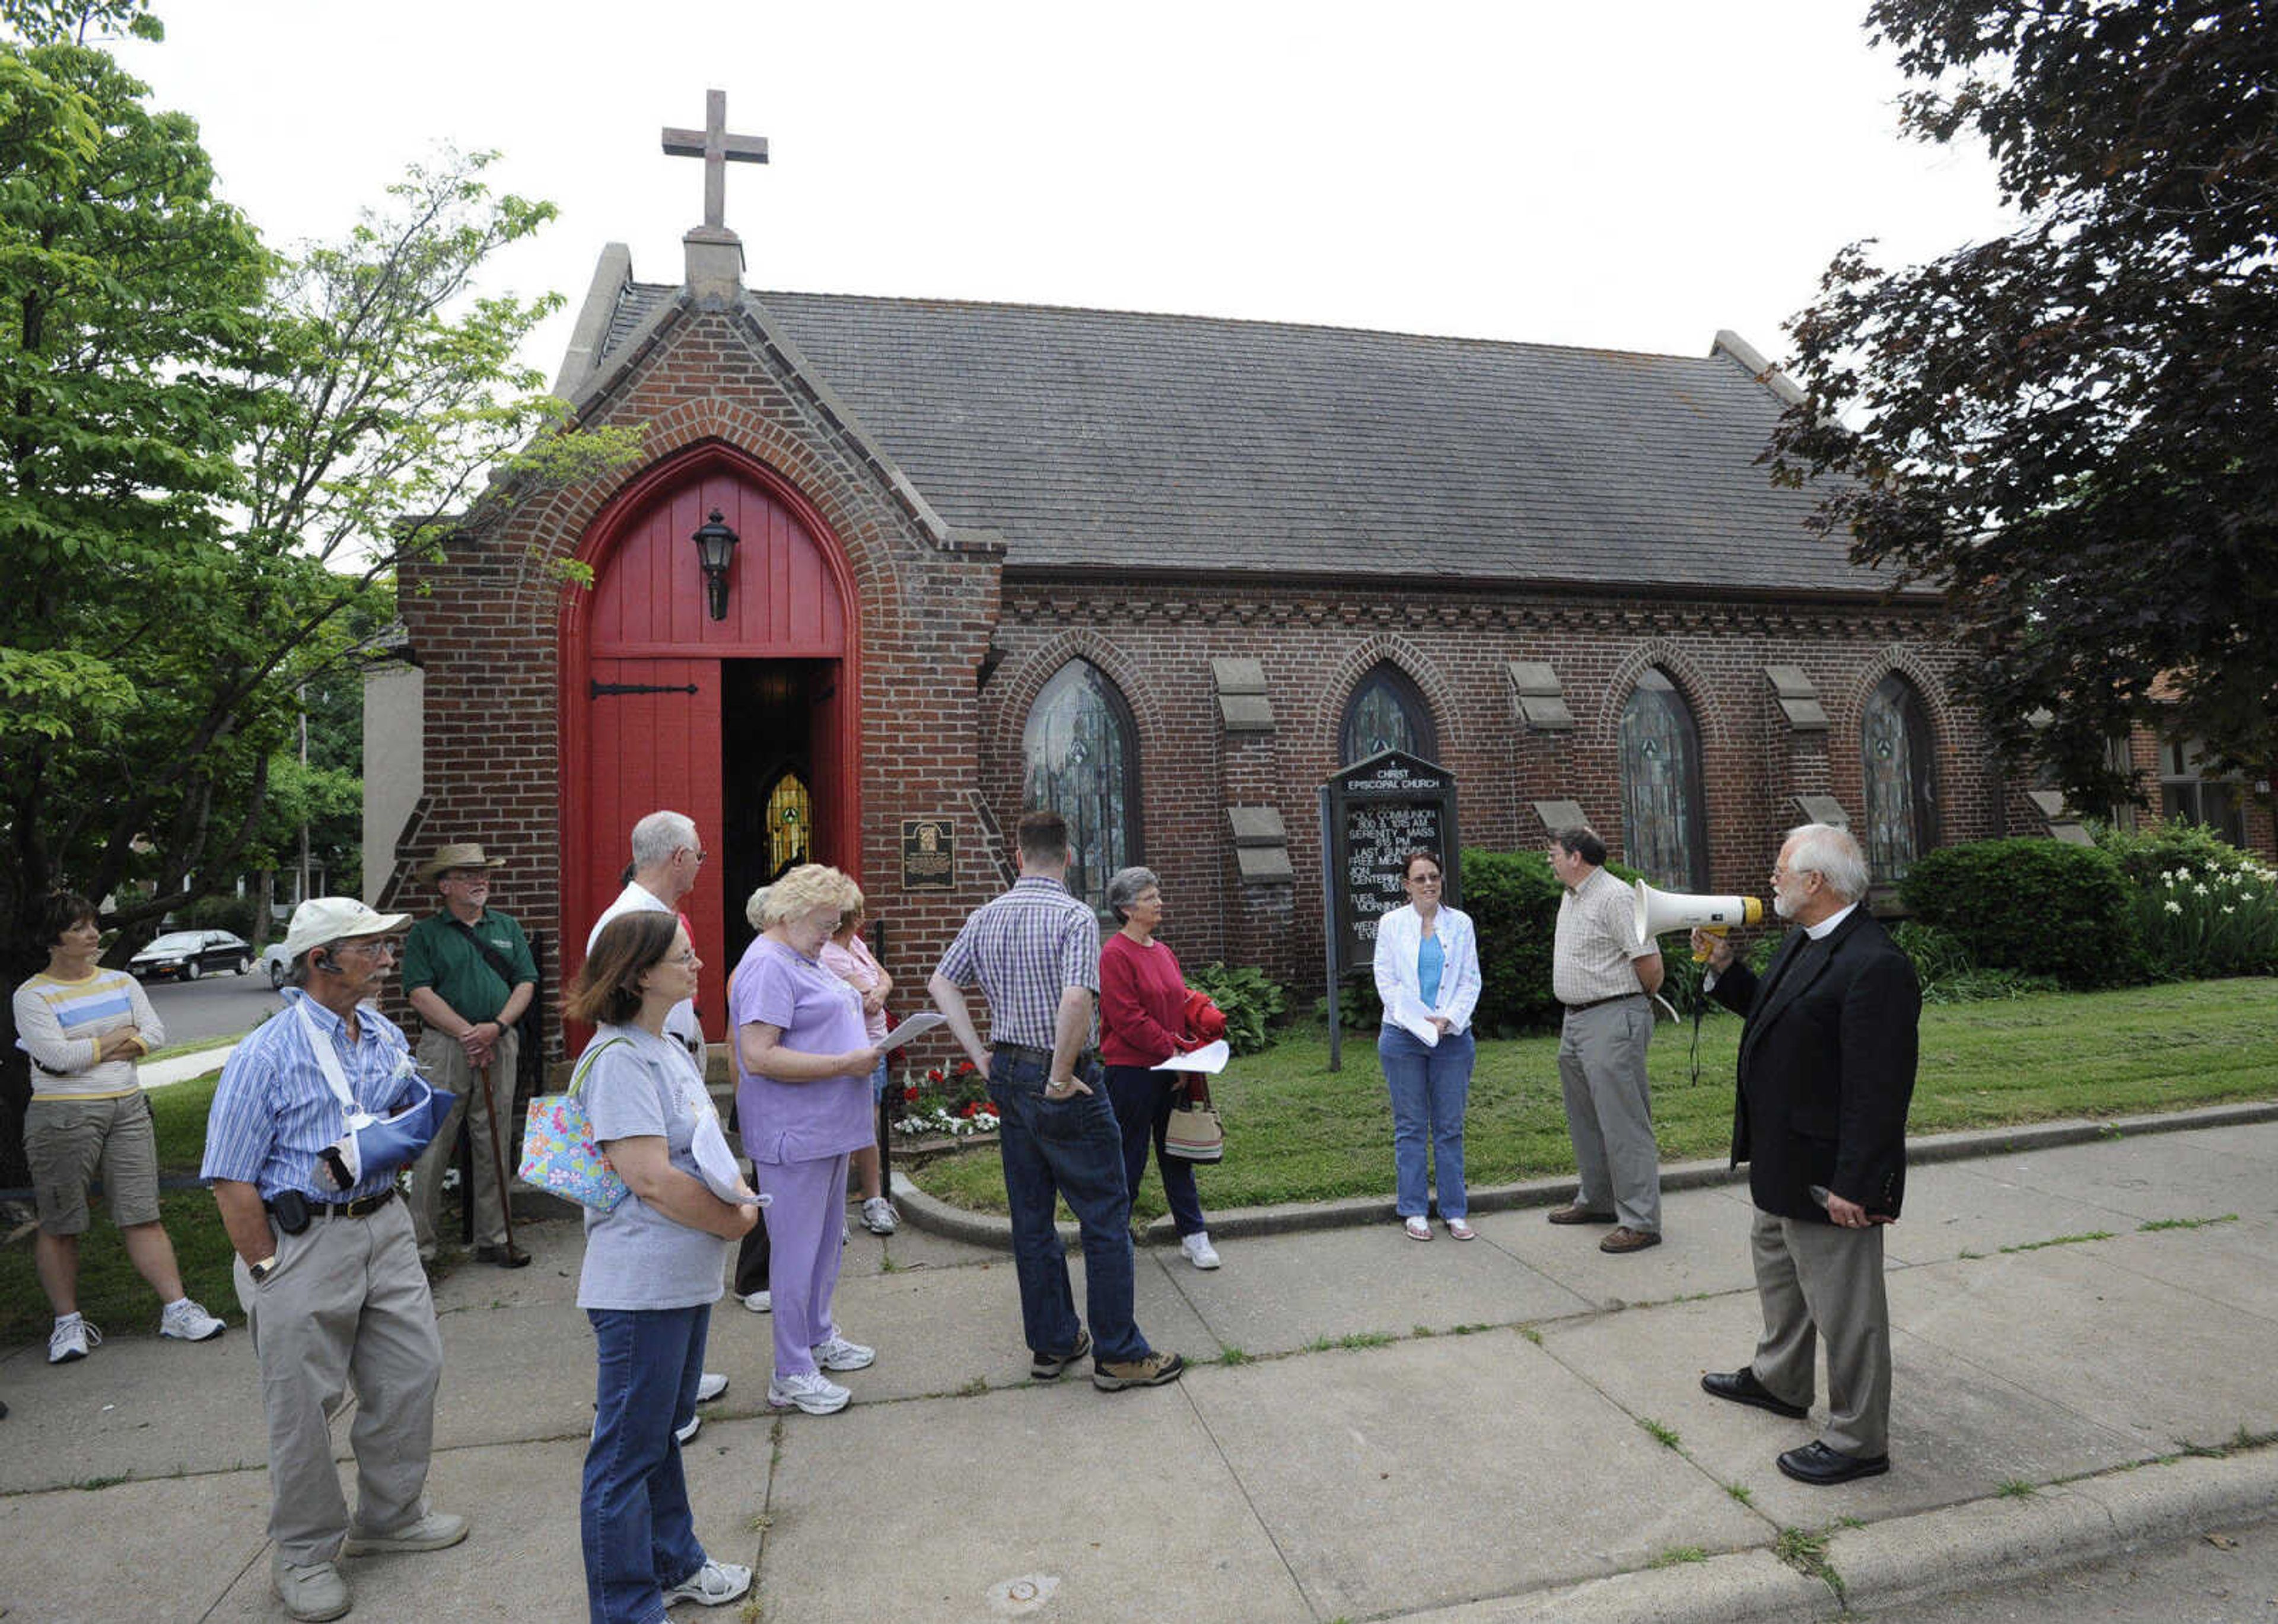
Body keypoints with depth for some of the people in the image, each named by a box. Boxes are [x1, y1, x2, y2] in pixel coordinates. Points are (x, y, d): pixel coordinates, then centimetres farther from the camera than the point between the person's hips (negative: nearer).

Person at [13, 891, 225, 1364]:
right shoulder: (33, 996, -3)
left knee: (143, 1215, 2)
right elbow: (56, 1055, -15)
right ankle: (67, 1322, 19)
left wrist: (90, 1050, -7)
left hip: (128, 1109, 4)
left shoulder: (122, 982, 11)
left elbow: (155, 1033, 4)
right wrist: (116, 1038, -3)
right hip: (63, 1116, -3)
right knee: (59, 1224, 5)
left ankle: (176, 1309, 2)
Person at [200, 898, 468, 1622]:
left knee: (412, 1370, 12)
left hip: (384, 1227, 6)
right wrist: (269, 1273, -12)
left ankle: (389, 1515, 34)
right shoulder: (264, 1056, -13)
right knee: (303, 1404, 6)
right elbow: (233, 1182, -13)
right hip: (302, 1242, -6)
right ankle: (304, 1554, 26)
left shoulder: (387, 1039, 6)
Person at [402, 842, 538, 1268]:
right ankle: (419, 1244, 8)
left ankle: (493, 1239, 18)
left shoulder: (508, 928, 12)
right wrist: (467, 1033, -15)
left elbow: (526, 983, 7)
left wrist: (496, 1027, -9)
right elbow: (420, 993, -7)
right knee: (431, 1149, -3)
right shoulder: (425, 934, 2)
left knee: (495, 1148, 9)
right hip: (443, 1048, -3)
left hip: (501, 1046, 3)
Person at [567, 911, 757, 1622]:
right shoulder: (618, 1059, -20)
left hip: (687, 1279, 10)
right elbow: (652, 1176, -25)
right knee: (627, 1452, 6)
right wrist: (736, 1219, -14)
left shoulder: (667, 1048, 10)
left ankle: (674, 1567, 40)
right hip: (640, 1288, -10)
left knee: (664, 1431, 24)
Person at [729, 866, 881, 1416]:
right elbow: (759, 1057, -25)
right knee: (797, 1249, -1)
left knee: (827, 1238, 20)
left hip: (827, 1129, 10)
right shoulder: (767, 966, -18)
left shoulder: (805, 959, 15)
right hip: (793, 1136, -10)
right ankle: (791, 1374, 10)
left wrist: (864, 1049, 8)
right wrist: (846, 1064, -23)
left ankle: (818, 1335, 36)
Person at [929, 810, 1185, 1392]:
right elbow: (1076, 998, -28)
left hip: (1007, 1077, 7)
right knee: (1105, 1216, 4)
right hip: (1063, 1085, -7)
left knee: (1031, 1217, 14)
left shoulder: (985, 917, 6)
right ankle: (1118, 1353, 10)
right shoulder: (1075, 916, -15)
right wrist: (1062, 1076, -17)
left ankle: (1051, 1343, 25)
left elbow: (941, 983, 8)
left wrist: (980, 1055, 7)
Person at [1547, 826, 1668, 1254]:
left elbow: (1650, 964, -17)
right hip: (1574, 1021, 10)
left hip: (1612, 1021, -10)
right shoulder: (1570, 898, 15)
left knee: (1623, 1122, -6)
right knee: (1585, 1119, 18)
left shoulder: (1615, 897, -15)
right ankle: (1596, 1201, 32)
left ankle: (1640, 1221, 0)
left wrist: (1636, 1000, 0)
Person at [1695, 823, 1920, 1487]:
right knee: (1776, 1263, 28)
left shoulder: (1876, 965, -27)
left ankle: (1858, 1442, 24)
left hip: (1831, 1178, -11)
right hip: (1783, 1162, 11)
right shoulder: (1804, 942, 5)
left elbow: (1879, 1090, -27)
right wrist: (1724, 967, 6)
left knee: (1845, 1307, 6)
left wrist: (1855, 1185, -26)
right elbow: (1769, 1011, 19)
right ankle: (1779, 1381, 50)